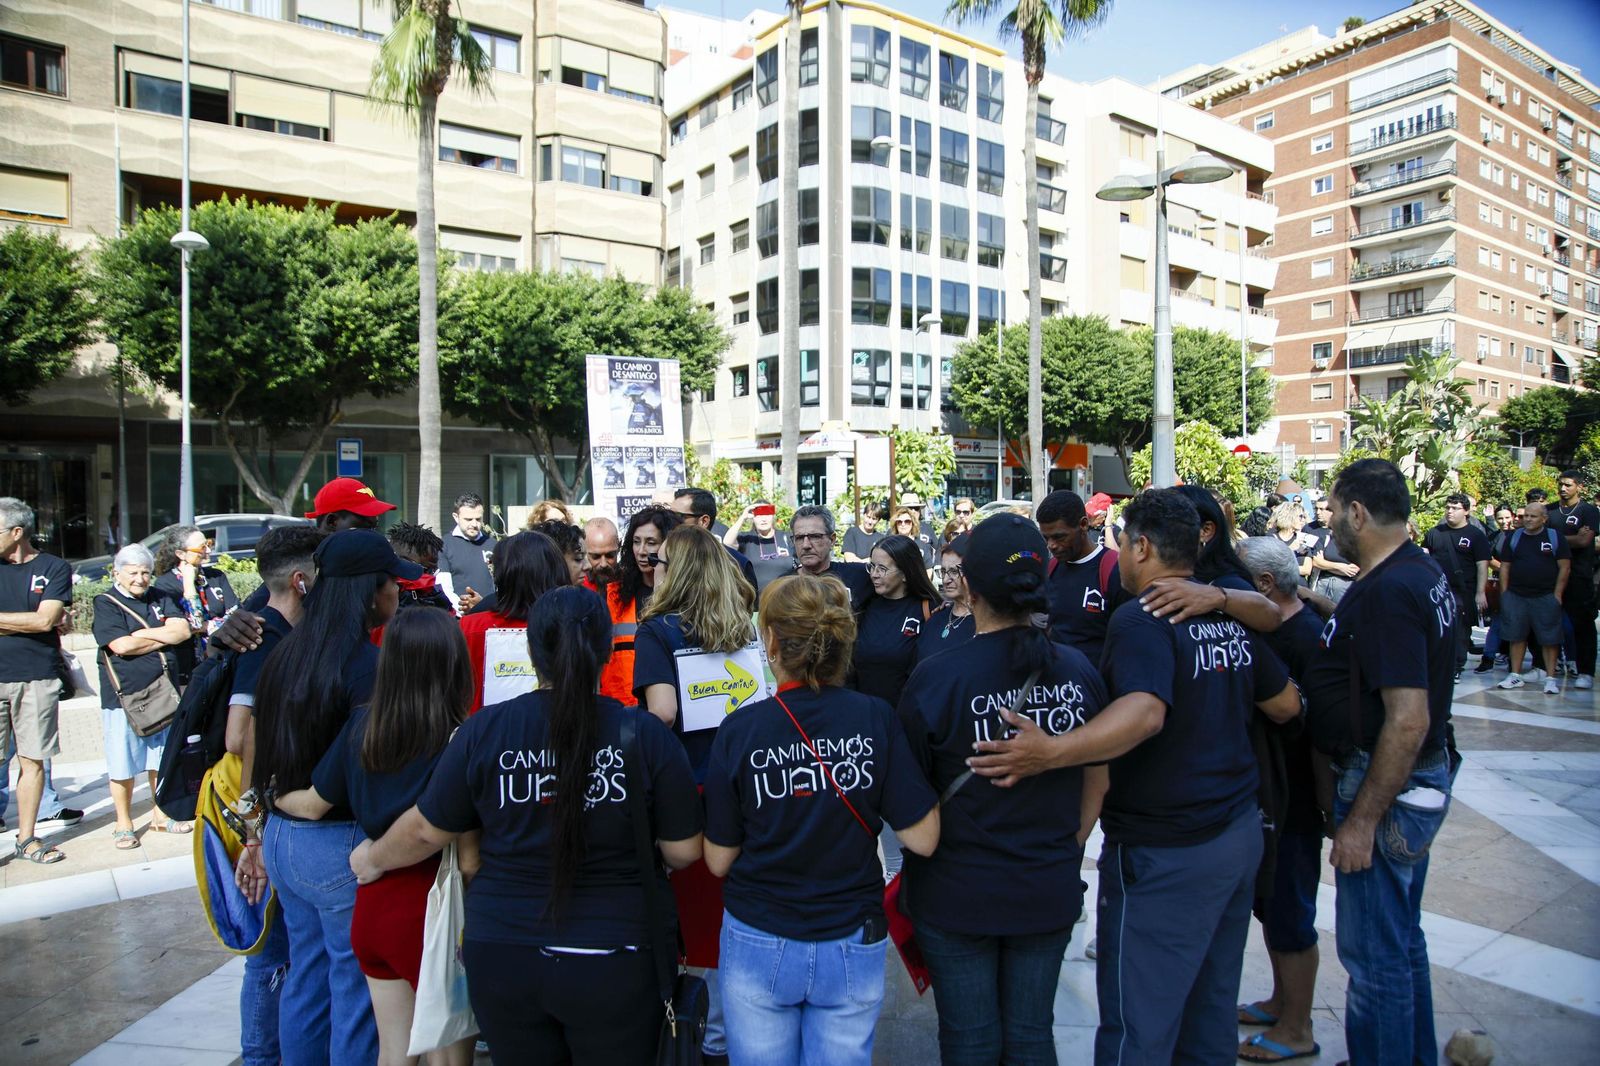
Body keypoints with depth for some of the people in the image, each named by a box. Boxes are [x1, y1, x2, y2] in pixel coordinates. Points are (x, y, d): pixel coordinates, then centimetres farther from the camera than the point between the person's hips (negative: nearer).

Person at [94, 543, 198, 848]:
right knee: (123, 765, 3)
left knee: (161, 759, 14)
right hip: (123, 694, -4)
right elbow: (121, 645, -15)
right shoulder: (106, 603, -3)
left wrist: (144, 634, -10)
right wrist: (164, 637, -7)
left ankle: (160, 815, 28)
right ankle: (123, 825, 17)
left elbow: (183, 630, -4)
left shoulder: (160, 599, 10)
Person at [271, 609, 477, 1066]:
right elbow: (467, 856, -19)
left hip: (372, 905, 6)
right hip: (430, 910, -5)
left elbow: (314, 803, 9)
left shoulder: (360, 724, -3)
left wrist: (270, 797, 30)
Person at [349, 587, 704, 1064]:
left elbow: (426, 830, 3)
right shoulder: (646, 735, -15)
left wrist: (373, 858, 24)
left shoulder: (483, 730, -10)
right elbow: (684, 852, -8)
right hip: (614, 964, -2)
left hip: (501, 957, 2)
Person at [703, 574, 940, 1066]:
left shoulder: (740, 730, -15)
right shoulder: (876, 718, -13)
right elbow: (923, 838, -10)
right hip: (853, 949, 1)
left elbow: (719, 860, -7)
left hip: (758, 948, -1)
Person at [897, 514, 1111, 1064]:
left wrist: (914, 876, 8)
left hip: (957, 894, -3)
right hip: (1050, 892, 3)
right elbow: (1098, 777, 6)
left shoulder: (935, 678, -21)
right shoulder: (1079, 670, -8)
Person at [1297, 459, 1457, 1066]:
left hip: (1387, 787, -11)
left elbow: (1407, 720, -28)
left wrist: (1362, 821, -23)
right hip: (1421, 781, 11)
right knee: (1402, 937, 23)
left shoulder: (1386, 590, -24)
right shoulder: (1425, 574, 8)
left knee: (1373, 953, 3)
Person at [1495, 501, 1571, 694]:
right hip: (1515, 596, 2)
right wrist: (1504, 593, 2)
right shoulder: (1513, 538, 7)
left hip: (1546, 597, -2)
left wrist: (1557, 594, -6)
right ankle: (1515, 675, 14)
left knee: (1549, 638, 0)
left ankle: (1550, 678, 6)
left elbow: (1565, 567, -1)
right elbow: (1504, 567, 9)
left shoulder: (1556, 538, 1)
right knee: (1516, 636, 6)